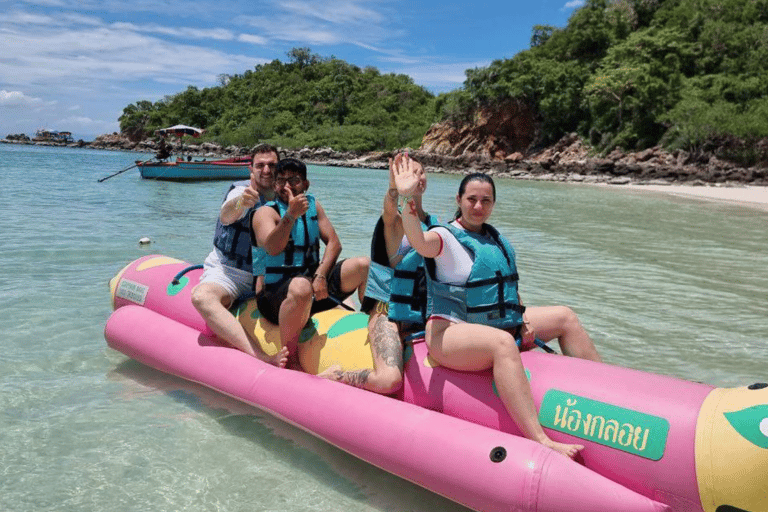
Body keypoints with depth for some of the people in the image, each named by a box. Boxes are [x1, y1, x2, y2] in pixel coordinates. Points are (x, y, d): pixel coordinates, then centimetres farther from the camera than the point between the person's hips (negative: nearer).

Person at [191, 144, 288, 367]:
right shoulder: (241, 192, -9)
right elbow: (226, 215, -34)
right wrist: (240, 204, -56)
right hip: (229, 271, -5)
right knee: (202, 297, -36)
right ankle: (261, 357, -52)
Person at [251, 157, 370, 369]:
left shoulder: (313, 205, 12)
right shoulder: (266, 212, -5)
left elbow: (334, 243, 4)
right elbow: (273, 248, -24)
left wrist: (320, 275, -12)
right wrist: (291, 215, -38)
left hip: (314, 280, 6)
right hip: (278, 292, -5)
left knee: (365, 265, -11)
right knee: (302, 287, -42)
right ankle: (288, 357, -26)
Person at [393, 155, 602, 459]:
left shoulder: (497, 240, 16)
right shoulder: (446, 237, -7)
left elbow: (507, 289, 22)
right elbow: (419, 242, -32)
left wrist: (522, 321, 5)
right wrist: (408, 199, -48)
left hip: (502, 323, 9)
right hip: (450, 331, -8)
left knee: (564, 317, 8)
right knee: (503, 342, -38)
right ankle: (540, 442, -48)